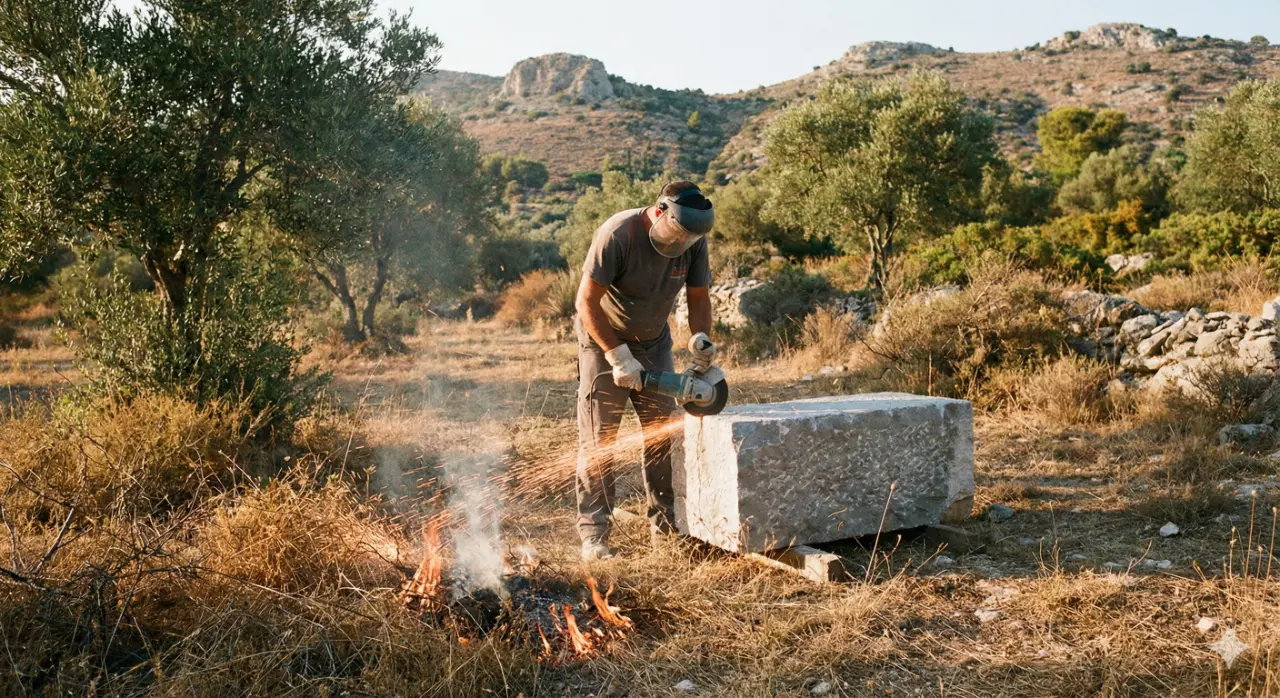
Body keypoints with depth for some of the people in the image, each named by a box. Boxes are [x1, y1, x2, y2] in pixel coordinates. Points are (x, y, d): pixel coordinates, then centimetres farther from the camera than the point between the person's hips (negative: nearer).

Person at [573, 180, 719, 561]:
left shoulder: (694, 241, -13)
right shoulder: (617, 233, -29)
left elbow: (698, 296, -2)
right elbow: (587, 301, -27)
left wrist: (700, 337, -22)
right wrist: (619, 357, -29)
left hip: (654, 343, 5)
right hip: (602, 340, -5)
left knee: (663, 432, 0)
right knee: (598, 440, -6)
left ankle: (664, 525, 10)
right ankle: (593, 535, -2)